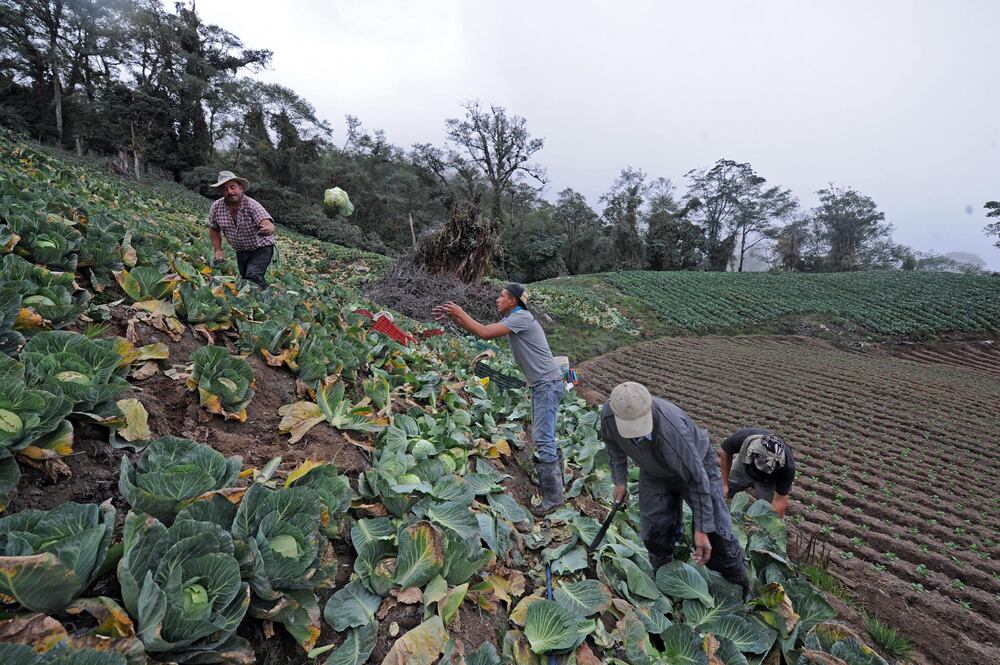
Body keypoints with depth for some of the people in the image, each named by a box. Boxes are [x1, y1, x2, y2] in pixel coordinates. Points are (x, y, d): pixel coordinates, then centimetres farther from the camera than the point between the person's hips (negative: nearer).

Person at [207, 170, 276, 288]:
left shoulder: (252, 205, -25)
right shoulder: (216, 208, -10)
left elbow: (267, 224, -43)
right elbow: (214, 229, 8)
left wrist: (268, 229, -66)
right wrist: (218, 250, 0)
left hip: (261, 249, -6)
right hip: (241, 252, 6)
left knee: (253, 278, -25)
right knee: (245, 279, 15)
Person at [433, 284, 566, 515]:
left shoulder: (521, 317, -17)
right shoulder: (510, 320, 14)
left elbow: (485, 333, -23)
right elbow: (484, 330, 14)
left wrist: (461, 314, -11)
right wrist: (453, 317, 8)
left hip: (548, 383, -10)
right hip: (540, 383, 10)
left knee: (543, 438, -10)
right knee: (542, 435, 18)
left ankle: (553, 496, -3)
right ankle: (553, 477, 33)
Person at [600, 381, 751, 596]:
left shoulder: (670, 428, -45)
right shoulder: (608, 414, -30)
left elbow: (697, 478, -33)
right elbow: (613, 443, -3)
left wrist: (702, 529, -28)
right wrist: (620, 480, 0)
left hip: (695, 463, -4)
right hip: (654, 472, 4)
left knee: (715, 533, -1)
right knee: (655, 531, 3)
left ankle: (741, 585, 26)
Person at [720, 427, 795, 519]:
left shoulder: (787, 467, -40)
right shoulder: (741, 438, -39)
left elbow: (779, 501, -29)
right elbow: (725, 453, -16)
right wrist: (724, 483, -10)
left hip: (769, 479, -1)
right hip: (744, 466, 1)